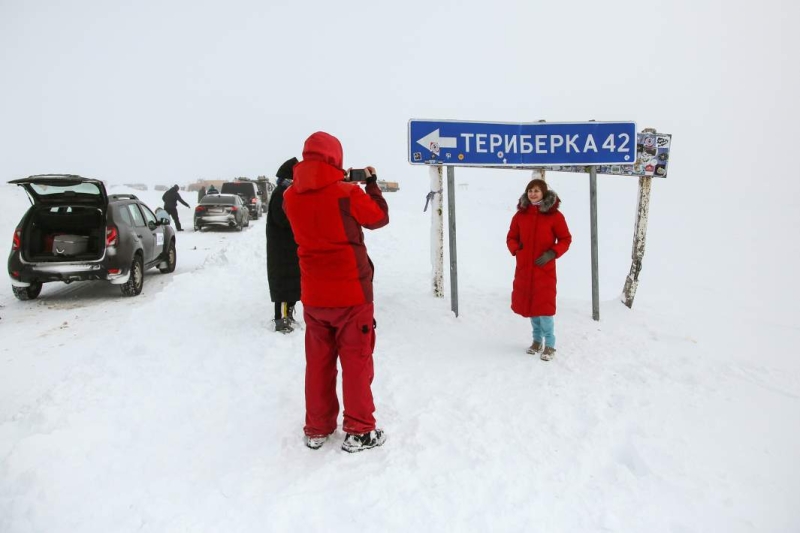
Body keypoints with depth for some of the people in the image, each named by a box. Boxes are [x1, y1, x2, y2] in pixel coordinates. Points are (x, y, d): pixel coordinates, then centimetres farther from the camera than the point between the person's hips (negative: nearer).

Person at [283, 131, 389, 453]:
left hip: (313, 293, 5)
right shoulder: (346, 193, -14)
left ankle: (317, 430, 23)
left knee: (318, 360, 14)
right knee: (356, 360, 6)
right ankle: (359, 432, 13)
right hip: (351, 291, -4)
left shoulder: (291, 197, 0)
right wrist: (371, 183, 13)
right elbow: (379, 218, 0)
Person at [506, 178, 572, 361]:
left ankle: (550, 345, 9)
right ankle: (537, 339, 29)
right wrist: (516, 249, -5)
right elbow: (511, 237, 13)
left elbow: (566, 239, -1)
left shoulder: (554, 215, -5)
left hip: (545, 269, -4)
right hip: (524, 268, 4)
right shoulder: (520, 214, 4)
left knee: (544, 306, -7)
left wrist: (552, 253, -14)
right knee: (530, 305, 11)